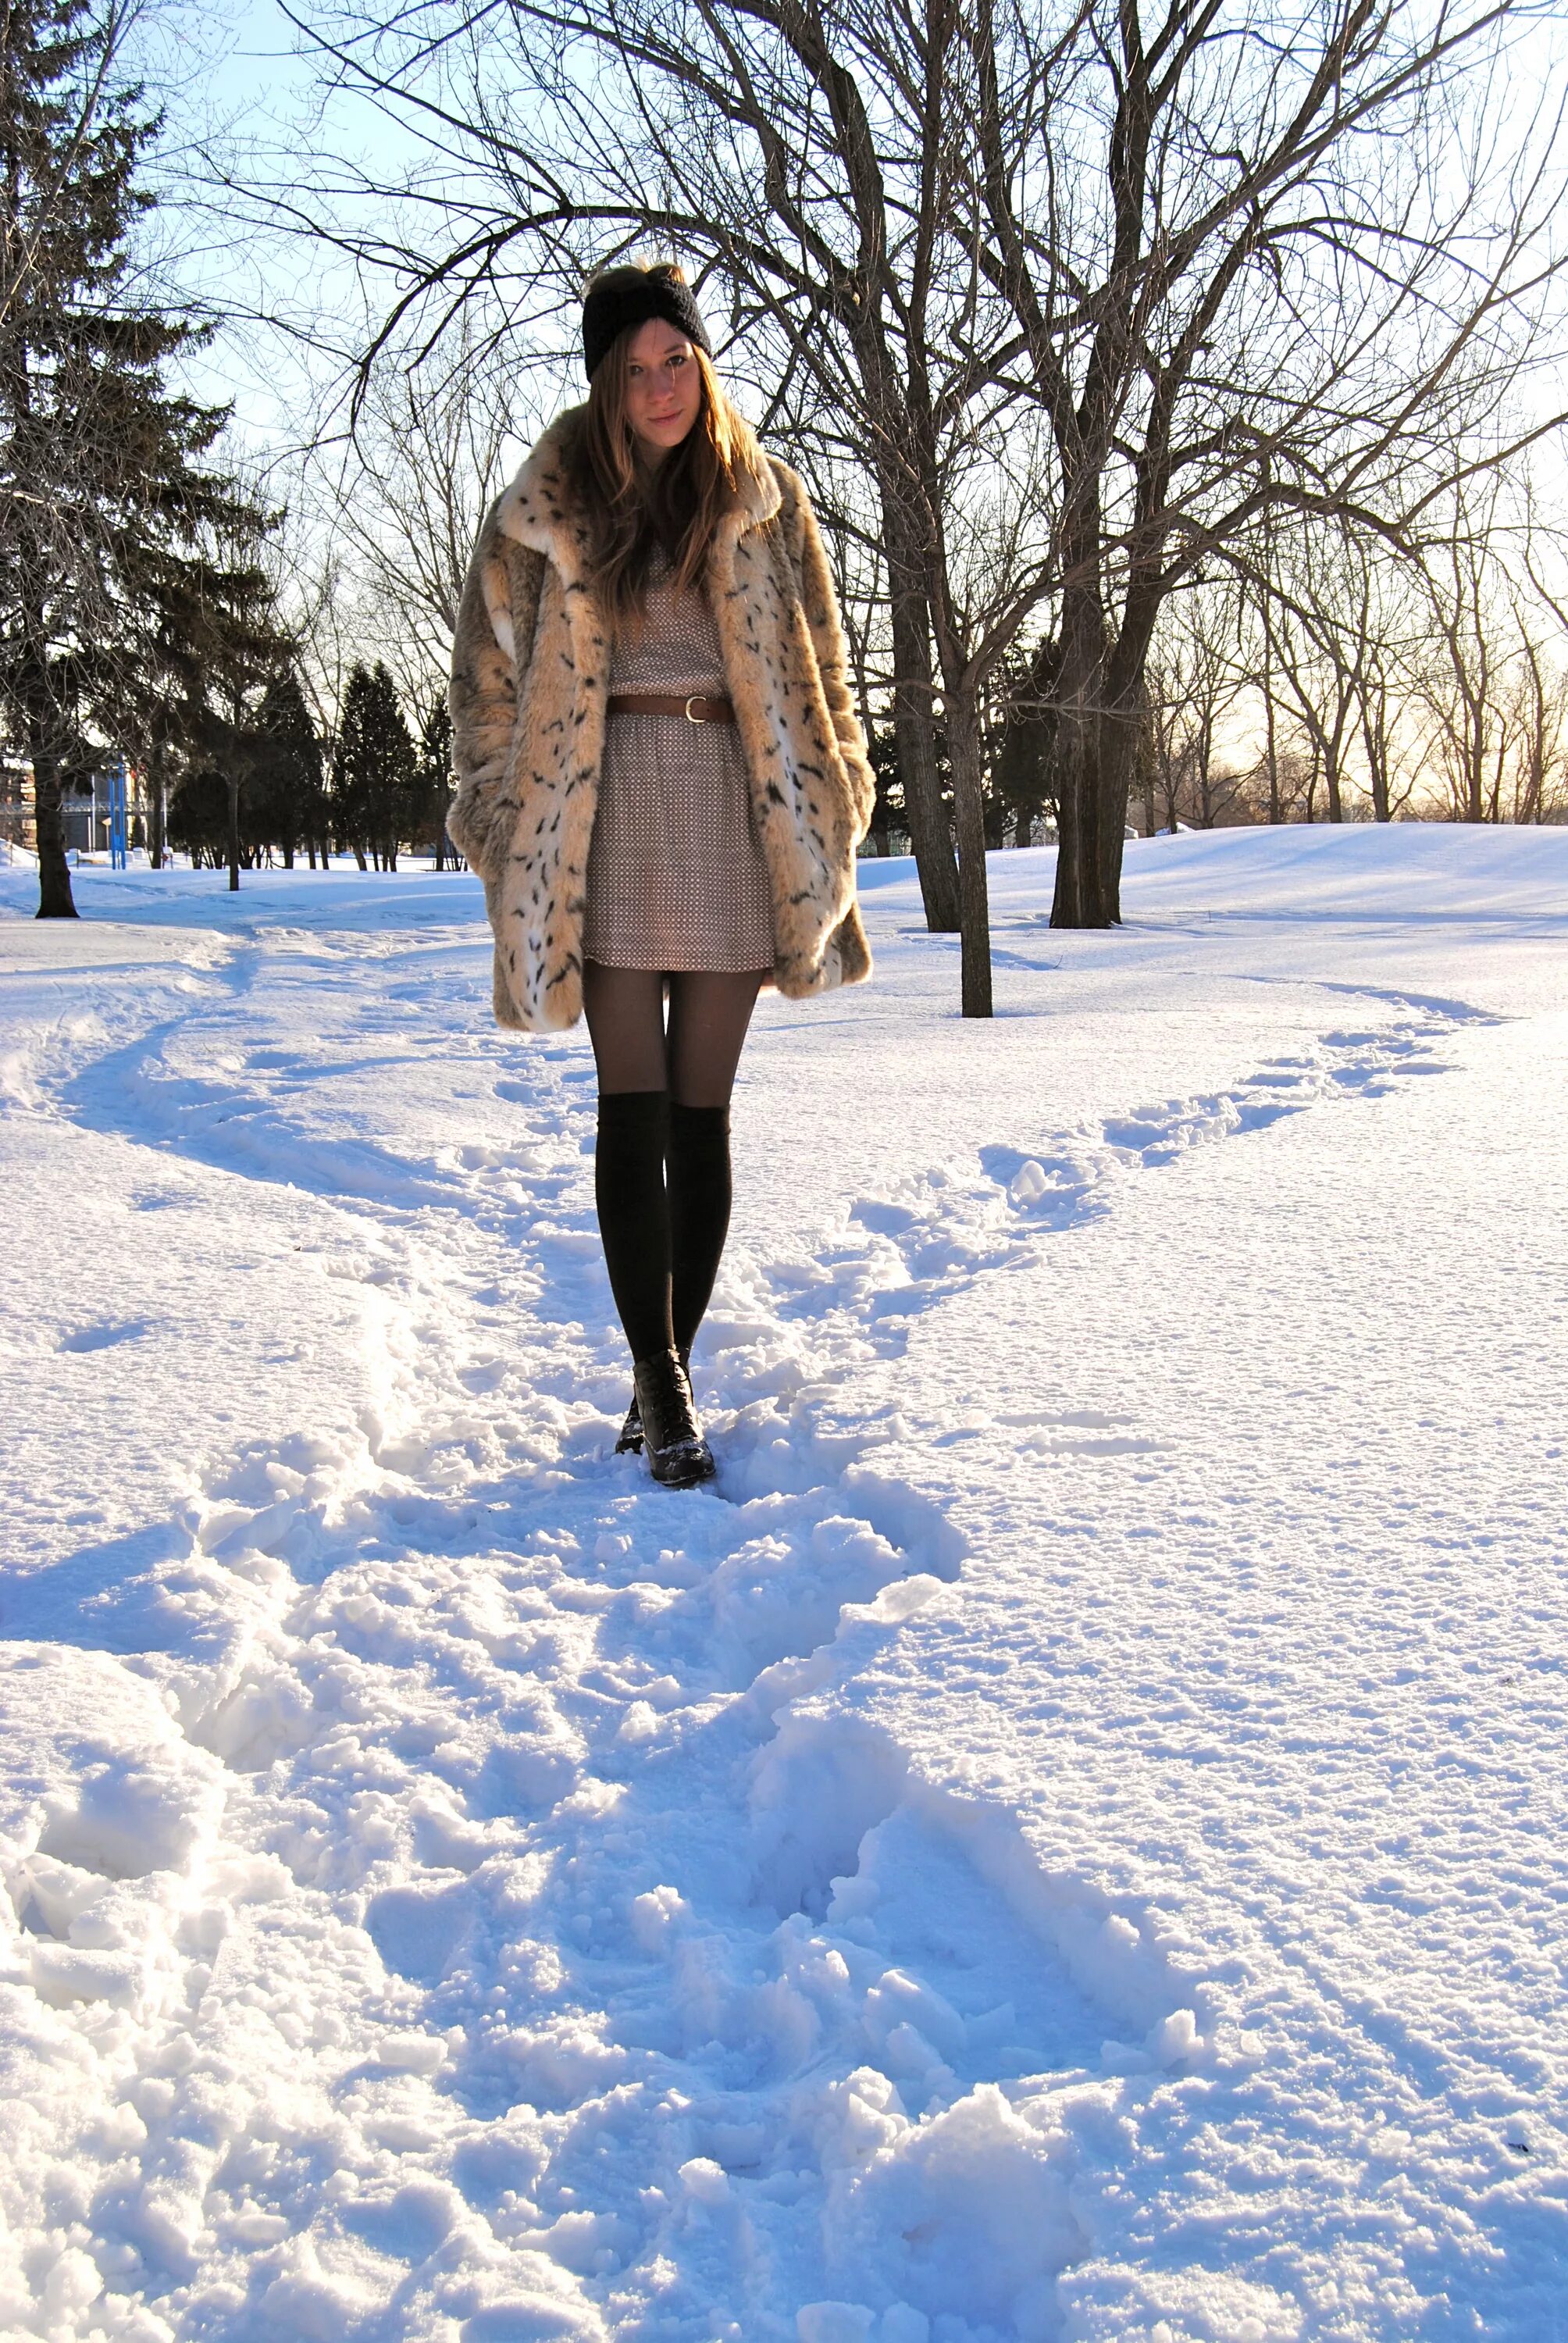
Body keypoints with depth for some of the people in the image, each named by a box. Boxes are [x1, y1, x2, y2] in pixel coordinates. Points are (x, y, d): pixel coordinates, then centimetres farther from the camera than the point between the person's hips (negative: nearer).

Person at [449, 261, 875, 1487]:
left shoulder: (766, 502, 9)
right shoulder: (544, 511, 6)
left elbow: (816, 669, 12)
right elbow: (491, 676, 10)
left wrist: (829, 814, 5)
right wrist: (507, 825, 4)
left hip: (735, 811, 1)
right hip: (607, 819, -1)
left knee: (702, 1113, 3)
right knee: (634, 1112, -5)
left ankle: (670, 1370, 13)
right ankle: (660, 1383, -1)